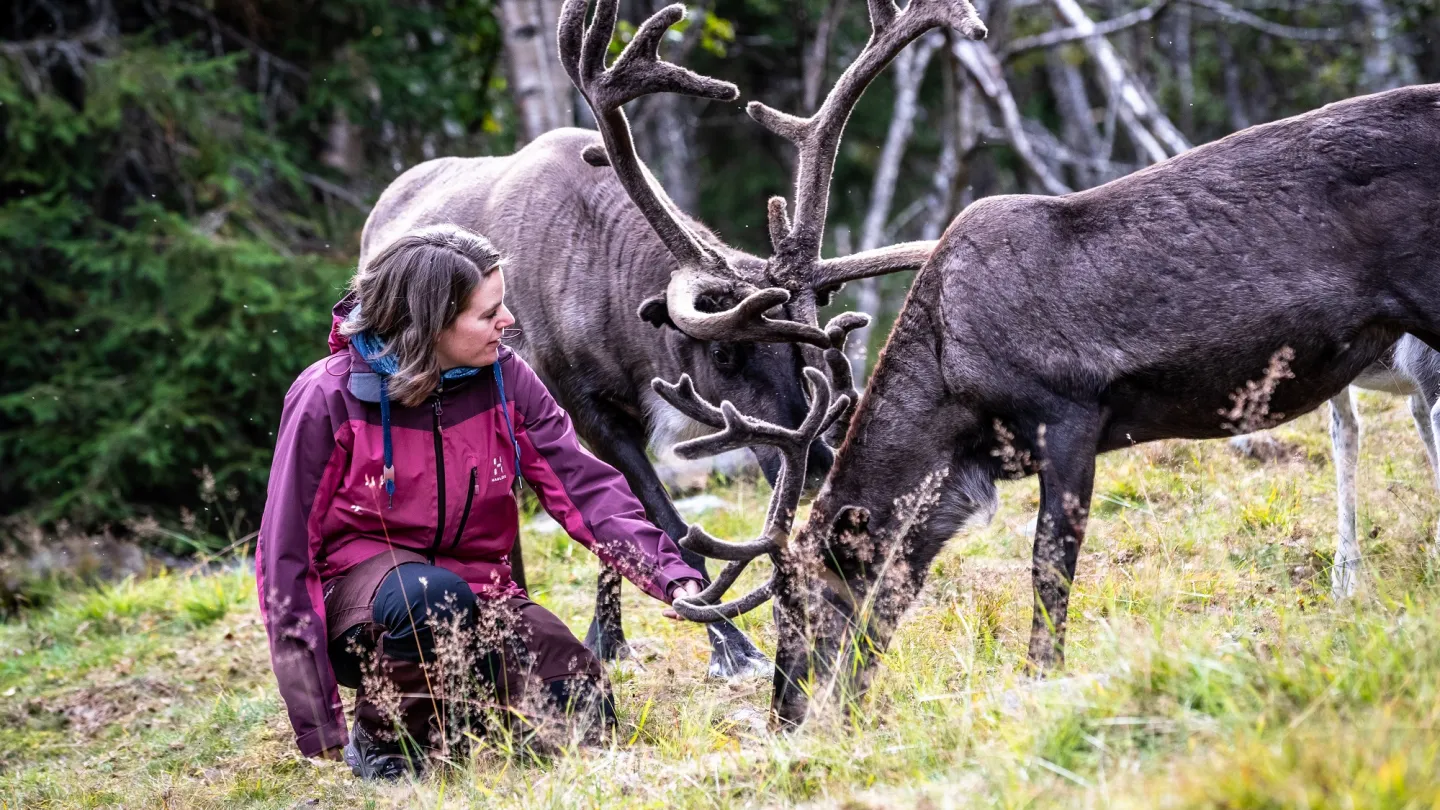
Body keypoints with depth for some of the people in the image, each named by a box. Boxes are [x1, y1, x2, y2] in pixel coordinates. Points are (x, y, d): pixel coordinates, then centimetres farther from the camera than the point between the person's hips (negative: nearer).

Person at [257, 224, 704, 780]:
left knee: (586, 716, -16)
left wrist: (673, 577, -26)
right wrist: (317, 725, -17)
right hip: (360, 603, -4)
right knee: (433, 598, -39)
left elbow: (587, 488, -9)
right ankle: (380, 740, -12)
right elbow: (286, 551, -14)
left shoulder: (505, 380, -6)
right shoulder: (331, 399, -18)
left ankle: (458, 711, 13)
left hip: (475, 594, 4)